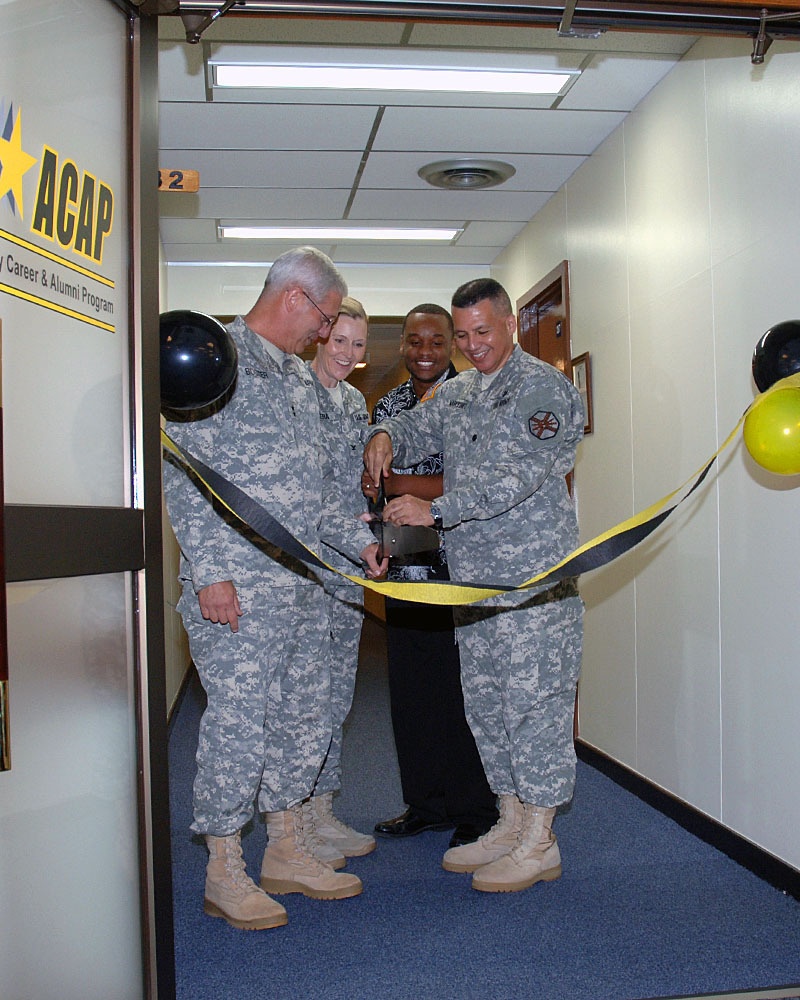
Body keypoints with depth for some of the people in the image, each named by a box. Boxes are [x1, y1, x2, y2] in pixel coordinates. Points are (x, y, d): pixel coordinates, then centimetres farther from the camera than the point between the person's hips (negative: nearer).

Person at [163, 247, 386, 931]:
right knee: (239, 721, -2)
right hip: (238, 585, -9)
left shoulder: (301, 377, 19)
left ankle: (288, 853, 28)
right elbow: (184, 471, -15)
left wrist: (359, 541, 12)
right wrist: (209, 570, -20)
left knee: (304, 718, 13)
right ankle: (225, 874, 14)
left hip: (303, 582, 9)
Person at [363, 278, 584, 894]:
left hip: (535, 577, -8)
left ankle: (539, 843, 9)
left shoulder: (544, 387, -7)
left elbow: (518, 476, -19)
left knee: (533, 700, -3)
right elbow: (417, 427, 28)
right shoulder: (457, 393, 17)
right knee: (486, 702, 13)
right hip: (472, 575, 8)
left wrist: (435, 509, -24)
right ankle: (511, 824, 26)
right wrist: (386, 435, 2)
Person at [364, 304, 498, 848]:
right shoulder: (388, 404, 15)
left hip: (457, 563, -6)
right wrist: (372, 483, 1)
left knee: (461, 686, -2)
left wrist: (408, 486, -15)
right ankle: (426, 803, 25)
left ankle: (476, 812, 13)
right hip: (404, 566, 6)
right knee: (408, 687, 11)